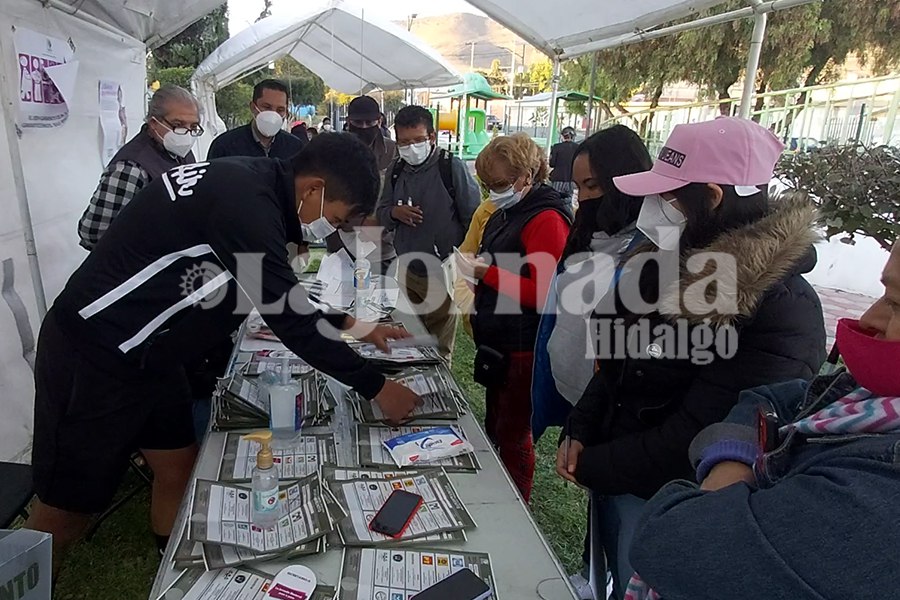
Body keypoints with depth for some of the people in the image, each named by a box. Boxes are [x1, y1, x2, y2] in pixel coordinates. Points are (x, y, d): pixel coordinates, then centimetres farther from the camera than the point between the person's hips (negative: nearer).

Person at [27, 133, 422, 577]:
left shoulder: (252, 184, 4)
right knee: (68, 508, 6)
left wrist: (350, 326, 18)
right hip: (92, 357, -9)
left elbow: (283, 289, 17)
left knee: (178, 470, 15)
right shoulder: (244, 201, -26)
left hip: (144, 354, 9)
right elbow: (288, 315, -24)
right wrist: (376, 387, -15)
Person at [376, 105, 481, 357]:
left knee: (439, 349, 6)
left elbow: (474, 220, -9)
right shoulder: (396, 170, 4)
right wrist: (394, 212, -10)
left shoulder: (452, 167, -12)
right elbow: (380, 212, 13)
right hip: (407, 270, 5)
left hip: (443, 274, -5)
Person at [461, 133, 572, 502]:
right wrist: (476, 267, 4)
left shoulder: (546, 219, -18)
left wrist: (486, 272, -24)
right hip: (498, 342, 10)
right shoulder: (507, 213, 12)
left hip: (523, 348, -10)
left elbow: (543, 292, -25)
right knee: (495, 428, 22)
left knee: (513, 435, 4)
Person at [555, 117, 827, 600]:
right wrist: (579, 432, -4)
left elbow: (695, 437, -26)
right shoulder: (673, 263, 0)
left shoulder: (783, 311, -25)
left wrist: (589, 468, -16)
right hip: (613, 479, 7)